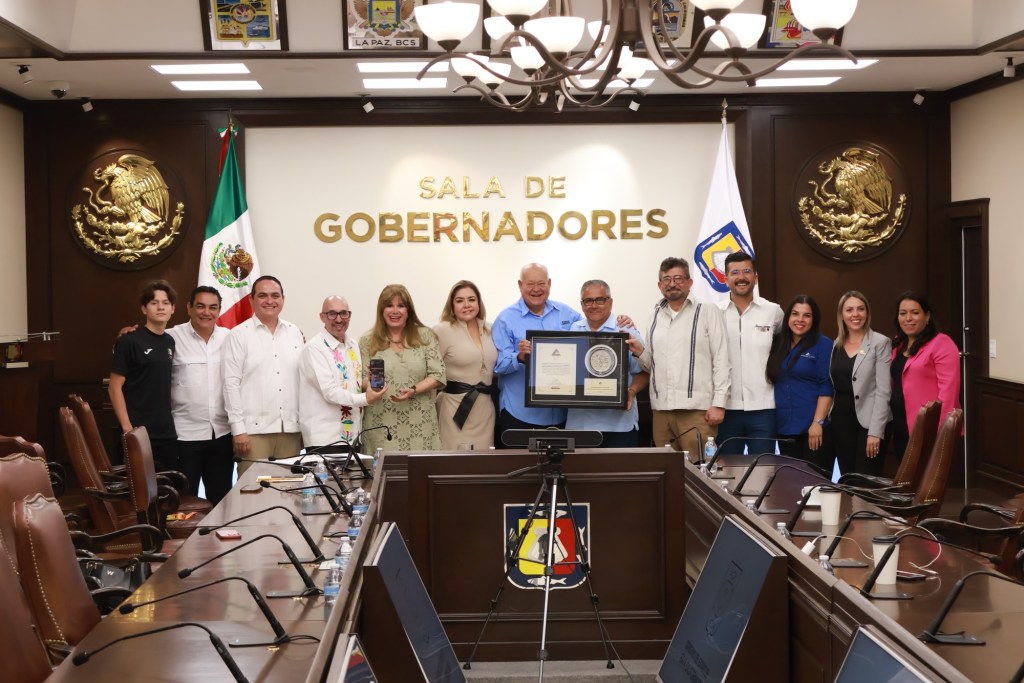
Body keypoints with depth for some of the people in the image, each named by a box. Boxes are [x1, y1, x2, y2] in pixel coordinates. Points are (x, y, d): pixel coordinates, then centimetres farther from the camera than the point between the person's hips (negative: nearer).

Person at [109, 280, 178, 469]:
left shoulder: (170, 342, 11)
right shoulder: (129, 342, -7)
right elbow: (114, 388, -9)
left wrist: (169, 422, 12)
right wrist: (127, 428, -15)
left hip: (167, 432, 6)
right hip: (139, 433, -6)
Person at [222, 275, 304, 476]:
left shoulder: (295, 333, 12)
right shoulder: (239, 335, 1)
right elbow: (231, 383, -4)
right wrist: (238, 429, -9)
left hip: (291, 429, 4)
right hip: (254, 429, -4)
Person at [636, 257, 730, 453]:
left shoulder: (708, 312, 2)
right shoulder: (655, 318, 17)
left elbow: (721, 360, -2)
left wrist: (718, 404, -9)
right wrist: (639, 352, 0)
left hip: (698, 410, -4)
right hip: (661, 410, 5)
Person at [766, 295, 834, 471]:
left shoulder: (823, 344, -2)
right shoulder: (778, 343, 11)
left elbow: (826, 386, -9)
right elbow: (773, 379, 17)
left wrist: (818, 422, -16)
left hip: (814, 428, -5)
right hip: (785, 427, 5)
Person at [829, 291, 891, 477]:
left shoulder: (880, 343, -5)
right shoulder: (836, 345, 11)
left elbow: (883, 391, -11)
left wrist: (875, 432, -17)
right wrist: (824, 420, 5)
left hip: (867, 422, -5)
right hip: (840, 421, 5)